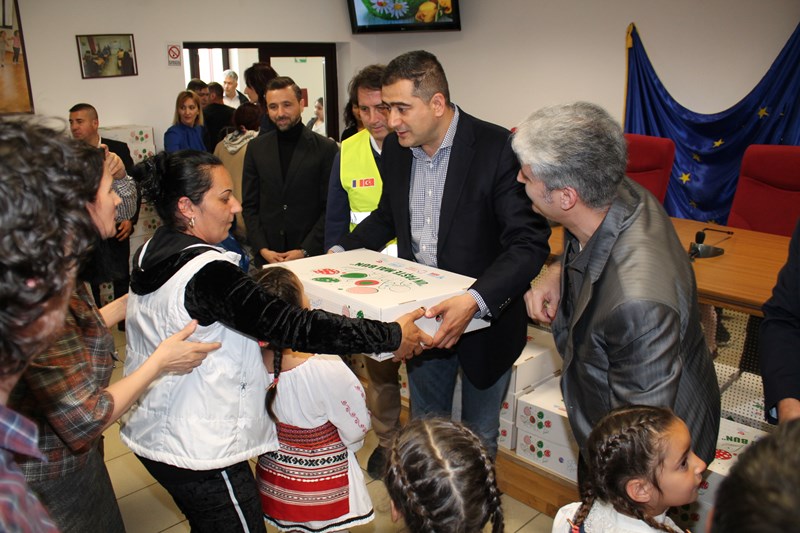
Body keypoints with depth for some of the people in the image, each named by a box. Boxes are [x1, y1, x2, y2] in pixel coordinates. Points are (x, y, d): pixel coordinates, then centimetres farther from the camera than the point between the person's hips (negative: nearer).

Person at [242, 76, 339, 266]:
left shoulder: (326, 148, -3)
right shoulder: (256, 148, 6)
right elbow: (249, 205, 7)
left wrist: (305, 250, -11)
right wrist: (262, 249, -4)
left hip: (312, 255, -2)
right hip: (266, 256, 2)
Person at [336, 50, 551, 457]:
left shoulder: (498, 149, -21)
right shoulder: (395, 147, -2)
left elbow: (530, 243, -24)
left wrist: (475, 301, -38)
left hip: (486, 316, -5)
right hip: (420, 314, 5)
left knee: (479, 437, 16)